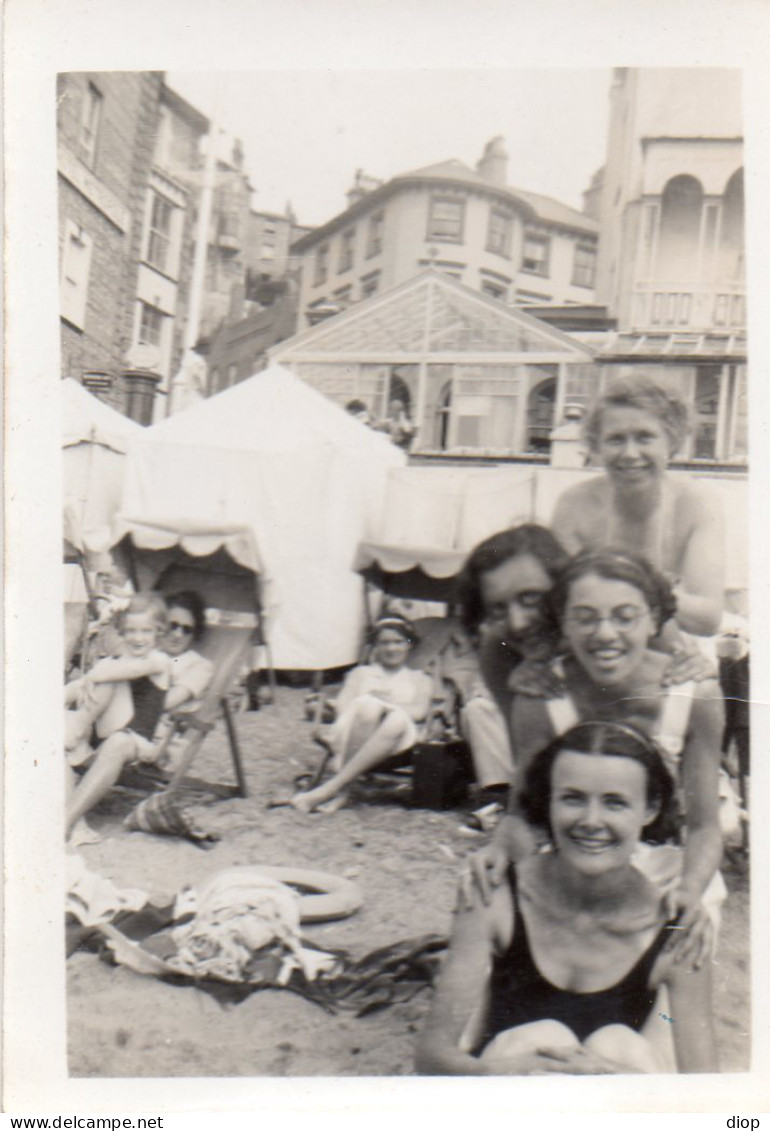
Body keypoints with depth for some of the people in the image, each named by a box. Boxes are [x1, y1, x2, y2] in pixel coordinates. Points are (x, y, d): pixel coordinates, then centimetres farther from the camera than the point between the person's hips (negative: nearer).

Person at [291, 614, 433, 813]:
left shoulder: (420, 680, 27)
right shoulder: (361, 673, 30)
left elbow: (419, 712, 6)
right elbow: (344, 704, 10)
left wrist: (385, 703, -5)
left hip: (398, 740, 0)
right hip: (355, 732, 0)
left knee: (397, 720, -37)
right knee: (367, 705, -35)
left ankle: (329, 788, -39)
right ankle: (342, 789, -38)